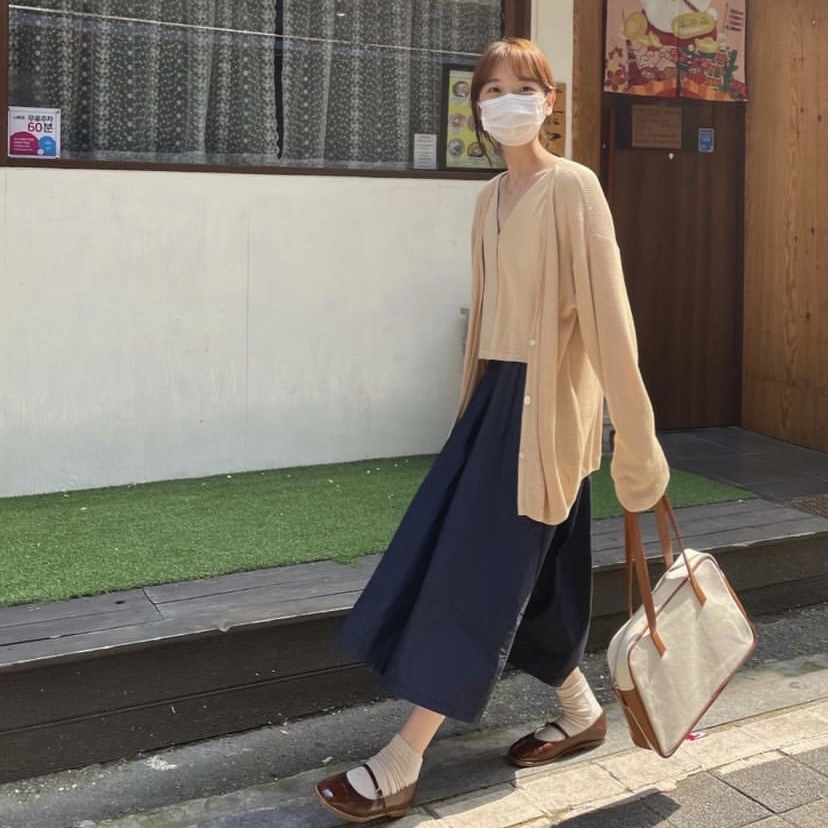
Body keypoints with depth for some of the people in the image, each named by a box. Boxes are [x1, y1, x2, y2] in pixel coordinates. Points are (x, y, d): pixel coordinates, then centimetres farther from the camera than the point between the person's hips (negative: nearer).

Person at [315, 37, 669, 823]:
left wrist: (637, 437, -19)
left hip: (546, 401, -8)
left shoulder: (572, 188, -12)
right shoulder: (490, 197, 13)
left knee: (475, 572, -6)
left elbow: (607, 312, -17)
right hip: (497, 391, 8)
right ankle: (581, 712, 33)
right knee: (522, 575, 13)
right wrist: (472, 400, 19)